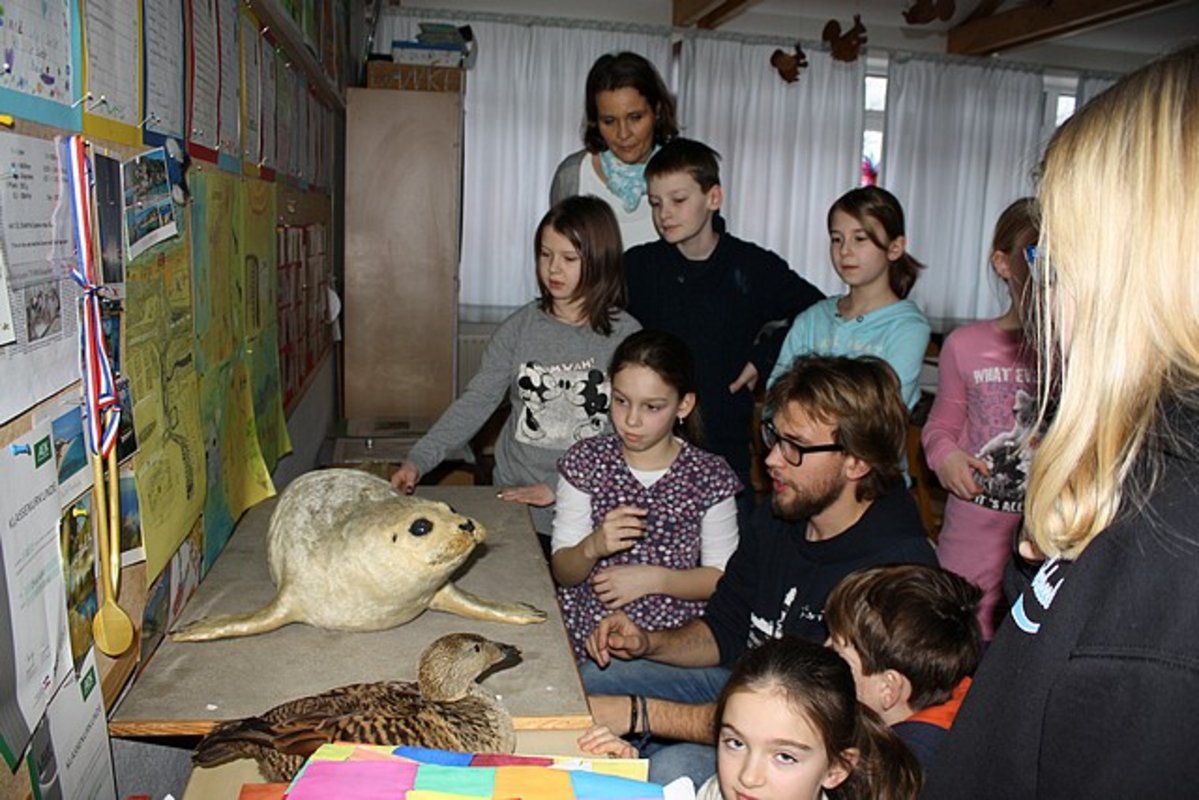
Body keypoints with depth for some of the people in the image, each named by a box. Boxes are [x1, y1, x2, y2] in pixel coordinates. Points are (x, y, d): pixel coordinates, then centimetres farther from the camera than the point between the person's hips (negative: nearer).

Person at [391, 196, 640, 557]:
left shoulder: (625, 336, -9)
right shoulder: (520, 327, -1)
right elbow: (476, 401, -5)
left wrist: (558, 488, -20)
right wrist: (418, 460, -16)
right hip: (515, 502, 2)